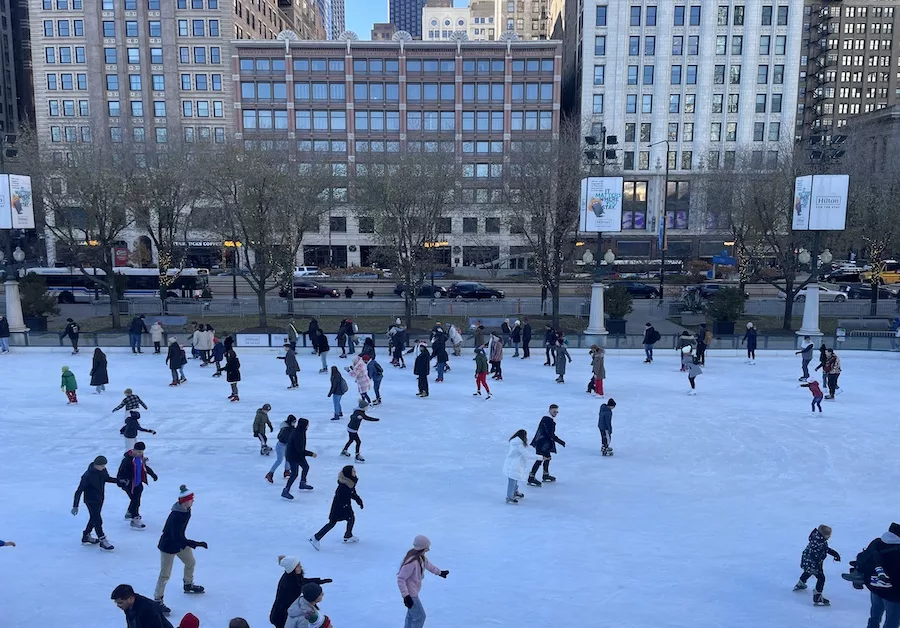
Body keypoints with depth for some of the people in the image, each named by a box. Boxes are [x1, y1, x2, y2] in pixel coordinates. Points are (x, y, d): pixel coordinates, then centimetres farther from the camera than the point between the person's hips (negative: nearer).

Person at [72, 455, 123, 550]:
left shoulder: (103, 470, -9)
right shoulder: (88, 476, -29)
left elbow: (107, 478, 14)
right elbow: (79, 491, -24)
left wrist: (118, 481, 5)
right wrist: (75, 506, -24)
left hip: (100, 499, 8)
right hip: (91, 500, -8)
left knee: (94, 518, 21)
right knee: (98, 521, -7)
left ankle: (86, 537, 40)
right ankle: (102, 541, 3)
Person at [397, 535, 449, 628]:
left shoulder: (421, 556, -5)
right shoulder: (412, 562, -34)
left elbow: (427, 564, 17)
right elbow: (400, 579, -29)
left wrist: (439, 572, 31)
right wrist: (405, 595, -29)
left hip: (414, 591, 9)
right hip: (410, 593, -9)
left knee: (412, 613, 27)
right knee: (420, 616, 4)